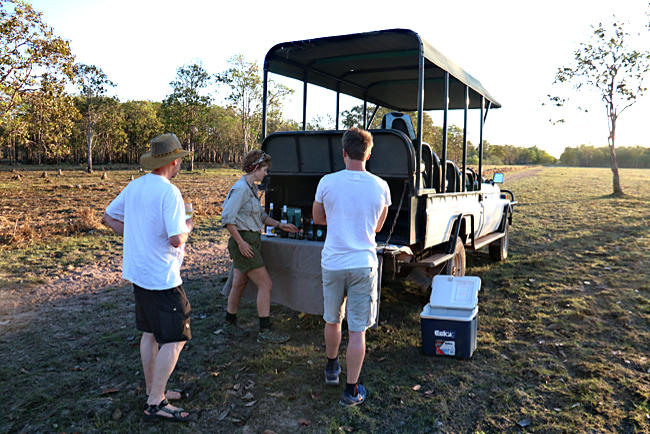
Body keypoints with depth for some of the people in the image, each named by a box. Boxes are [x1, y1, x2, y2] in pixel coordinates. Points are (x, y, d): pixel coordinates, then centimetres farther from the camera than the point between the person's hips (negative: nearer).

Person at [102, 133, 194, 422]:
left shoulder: (134, 186, 5)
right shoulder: (169, 192, -20)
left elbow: (108, 218, 16)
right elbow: (176, 240, -25)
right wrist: (187, 227, -5)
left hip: (139, 272, 9)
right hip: (162, 278, -9)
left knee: (150, 333, 18)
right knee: (175, 339, 0)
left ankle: (153, 392, 30)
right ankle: (155, 404, 5)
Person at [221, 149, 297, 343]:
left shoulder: (252, 187, 14)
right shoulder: (241, 188, -16)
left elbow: (260, 215, 22)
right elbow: (227, 218, -19)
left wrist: (280, 225, 14)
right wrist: (240, 242, -19)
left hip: (252, 240, 9)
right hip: (244, 242, -9)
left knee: (239, 284, 17)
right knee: (265, 284, -8)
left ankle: (230, 323, 31)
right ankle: (265, 331, -1)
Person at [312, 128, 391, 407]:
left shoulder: (327, 182, -6)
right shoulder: (380, 187, -4)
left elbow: (317, 218, 11)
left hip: (332, 263, 1)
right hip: (363, 264, -1)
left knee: (332, 320, 21)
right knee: (357, 331, 6)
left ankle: (331, 369, 42)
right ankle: (351, 390, 14)